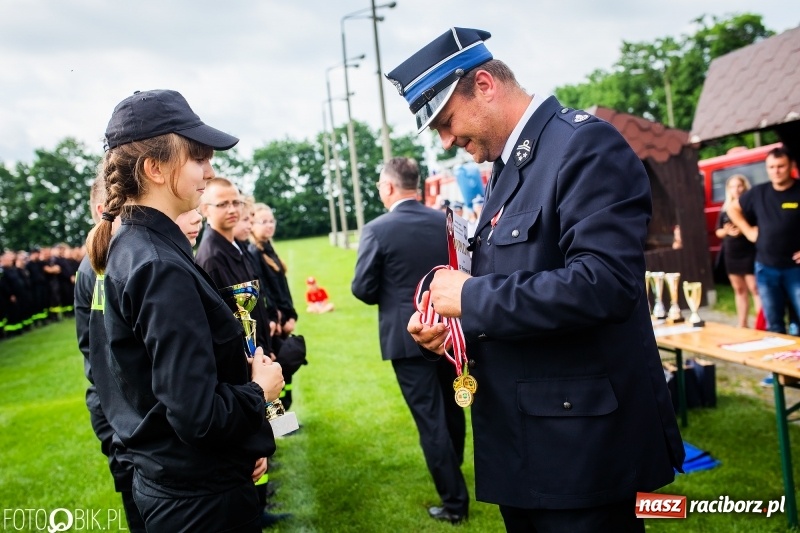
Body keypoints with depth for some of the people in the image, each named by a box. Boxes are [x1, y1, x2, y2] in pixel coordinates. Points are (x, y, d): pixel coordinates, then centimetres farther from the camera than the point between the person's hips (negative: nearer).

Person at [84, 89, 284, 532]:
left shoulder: (129, 247, 3)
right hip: (203, 497, -9)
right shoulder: (162, 268, -25)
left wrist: (246, 444, 8)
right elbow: (198, 415, -28)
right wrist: (259, 391, -9)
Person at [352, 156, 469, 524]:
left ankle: (454, 501, 13)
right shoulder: (445, 221, -1)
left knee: (429, 418, 4)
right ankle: (452, 473, 43)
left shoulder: (377, 230, -15)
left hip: (408, 337, -5)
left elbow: (363, 289, -12)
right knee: (451, 408, 22)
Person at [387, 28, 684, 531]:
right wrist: (455, 321, 0)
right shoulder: (508, 166, 12)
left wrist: (471, 298, -19)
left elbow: (604, 283, -28)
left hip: (581, 442, -9)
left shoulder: (586, 143, -16)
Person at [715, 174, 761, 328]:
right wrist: (727, 230, -9)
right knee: (739, 290, 11)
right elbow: (718, 232, 13)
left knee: (754, 289, -9)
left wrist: (743, 230, -22)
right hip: (731, 255, 6)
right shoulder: (725, 209, 11)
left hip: (749, 253, -5)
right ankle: (742, 324, 17)